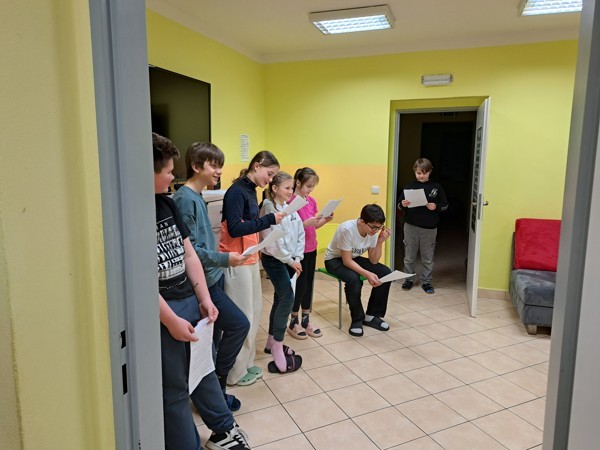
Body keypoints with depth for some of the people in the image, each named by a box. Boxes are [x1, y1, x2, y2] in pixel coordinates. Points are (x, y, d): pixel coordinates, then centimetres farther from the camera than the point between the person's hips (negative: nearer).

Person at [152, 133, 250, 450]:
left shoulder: (168, 203, 6)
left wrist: (204, 298, 4)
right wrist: (171, 321, -17)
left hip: (191, 299, 8)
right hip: (161, 310, -8)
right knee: (175, 388, 8)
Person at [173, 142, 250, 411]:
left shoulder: (197, 197, 11)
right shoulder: (185, 199, -16)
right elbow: (189, 249, -20)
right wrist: (224, 259, -21)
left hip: (212, 279, 9)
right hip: (203, 281, -9)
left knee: (212, 338, 15)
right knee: (239, 324, -8)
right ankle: (215, 385, 8)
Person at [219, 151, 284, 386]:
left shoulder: (250, 190, 11)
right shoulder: (236, 191, -15)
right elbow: (234, 228, -23)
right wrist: (269, 219, -23)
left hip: (250, 259, 9)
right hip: (237, 263, -9)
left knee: (254, 311, 15)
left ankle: (246, 362, 30)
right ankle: (235, 372, 16)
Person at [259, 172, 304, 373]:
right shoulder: (268, 209, -14)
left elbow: (300, 234, 8)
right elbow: (273, 241, -18)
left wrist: (297, 258, -2)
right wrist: (290, 260, -13)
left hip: (290, 260, 8)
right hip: (274, 260, -8)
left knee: (280, 299, 15)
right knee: (287, 298, -16)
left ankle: (271, 342, 30)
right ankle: (279, 357, -11)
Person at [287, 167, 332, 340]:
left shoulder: (312, 201, 7)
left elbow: (315, 225, 12)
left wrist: (325, 220, -6)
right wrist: (306, 223, -27)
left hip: (311, 248, 7)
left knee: (309, 284, 13)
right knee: (300, 285, 1)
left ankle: (306, 320, 26)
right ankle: (293, 322, 18)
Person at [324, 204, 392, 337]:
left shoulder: (374, 231, -13)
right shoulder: (347, 229, -31)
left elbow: (373, 261, -10)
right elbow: (347, 261, -27)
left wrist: (380, 241, -24)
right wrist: (367, 274, -39)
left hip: (355, 258, 6)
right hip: (335, 259, -6)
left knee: (385, 272, -14)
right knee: (354, 279, -36)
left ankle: (371, 316, -2)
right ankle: (357, 319, -13)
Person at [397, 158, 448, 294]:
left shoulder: (436, 187, 0)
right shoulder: (409, 186, 0)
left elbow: (445, 205, 3)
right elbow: (399, 204, 3)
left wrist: (436, 206, -16)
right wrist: (403, 204, -18)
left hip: (429, 228, 0)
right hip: (411, 226, 1)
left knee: (428, 258, 9)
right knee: (409, 256, 10)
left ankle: (426, 281, 22)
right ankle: (409, 279, 25)